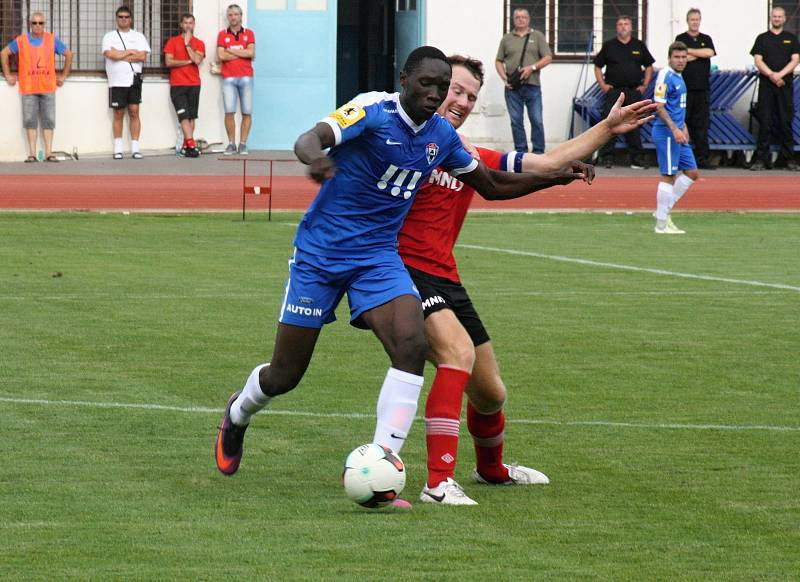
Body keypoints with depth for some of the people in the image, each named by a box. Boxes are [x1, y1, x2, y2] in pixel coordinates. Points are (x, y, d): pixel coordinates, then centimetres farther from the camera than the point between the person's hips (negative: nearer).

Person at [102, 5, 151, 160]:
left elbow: (143, 56, -5)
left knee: (134, 112, -3)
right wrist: (130, 52, -5)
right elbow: (110, 54, -12)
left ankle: (135, 148, -1)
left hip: (134, 80, 1)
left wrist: (120, 55, -8)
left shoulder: (138, 37, 10)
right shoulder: (110, 36, 6)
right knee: (118, 114, 2)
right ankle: (118, 149, 6)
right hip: (117, 81, -1)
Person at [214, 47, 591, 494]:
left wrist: (556, 177, 10)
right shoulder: (372, 111, -16)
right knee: (284, 376, 3)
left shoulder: (442, 135, 3)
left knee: (412, 345, -24)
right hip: (320, 254, -4)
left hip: (379, 256, 4)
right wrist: (315, 158, -58)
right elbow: (310, 139, -33)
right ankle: (237, 415, 40)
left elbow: (493, 186, 19)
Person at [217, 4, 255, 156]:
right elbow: (221, 56, -4)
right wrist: (242, 54, -2)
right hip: (228, 79, -1)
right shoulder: (222, 35, 9)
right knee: (229, 111, -10)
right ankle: (231, 144, -3)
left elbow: (251, 53, -4)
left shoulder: (249, 34, 10)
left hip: (246, 77, 1)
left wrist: (231, 51, -4)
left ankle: (243, 143, 3)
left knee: (247, 112, -3)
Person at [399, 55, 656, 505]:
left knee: (491, 395, 17)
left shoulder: (469, 160, 15)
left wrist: (608, 128, 12)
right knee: (459, 351, -31)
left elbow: (549, 162, 17)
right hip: (403, 268, -8)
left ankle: (492, 468, 49)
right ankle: (440, 481, -31)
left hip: (445, 280, 8)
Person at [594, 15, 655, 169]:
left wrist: (644, 85, 5)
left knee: (633, 125, 4)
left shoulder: (639, 46, 9)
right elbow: (598, 66, 9)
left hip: (634, 91, 1)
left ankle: (637, 157, 8)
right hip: (613, 91, -1)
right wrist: (602, 85, -1)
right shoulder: (609, 45, 5)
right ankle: (607, 157, 1)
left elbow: (649, 66, 15)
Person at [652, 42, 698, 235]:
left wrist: (683, 127, 22)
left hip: (678, 134, 10)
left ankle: (664, 210, 18)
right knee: (668, 176, -6)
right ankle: (661, 224, 0)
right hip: (666, 132, -10)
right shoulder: (665, 76, -14)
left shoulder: (678, 77, 14)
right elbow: (659, 107, -20)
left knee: (691, 172, 12)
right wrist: (675, 129, -25)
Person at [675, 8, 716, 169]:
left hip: (702, 87, 3)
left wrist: (690, 51, -5)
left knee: (701, 123, 2)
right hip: (684, 87, -3)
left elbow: (710, 52, -5)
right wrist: (700, 54, -4)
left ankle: (702, 157, 3)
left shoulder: (706, 39, 15)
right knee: (682, 122, -4)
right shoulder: (681, 39, 5)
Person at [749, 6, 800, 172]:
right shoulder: (762, 38, 10)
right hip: (766, 85, 0)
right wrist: (771, 75, -14)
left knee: (786, 122, 0)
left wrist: (780, 74, -13)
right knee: (765, 122, -3)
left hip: (785, 85, 0)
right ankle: (762, 158, -1)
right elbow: (758, 61, 1)